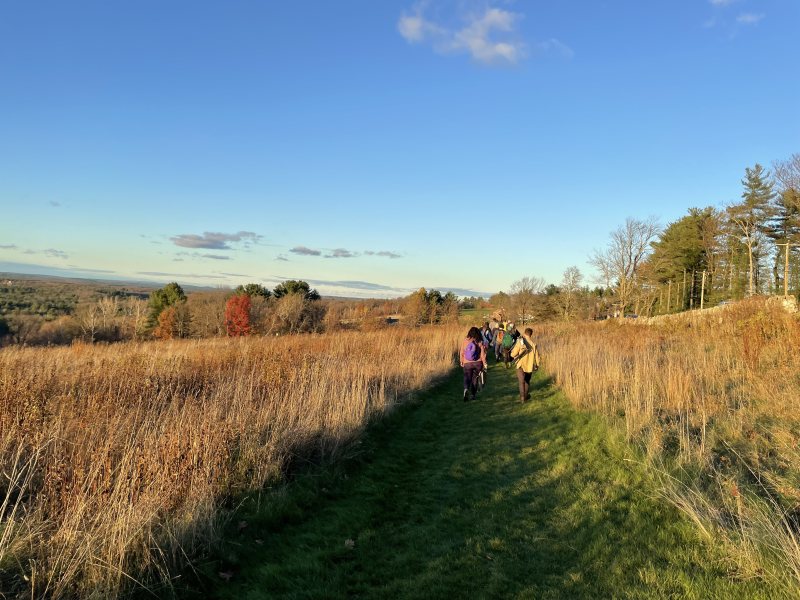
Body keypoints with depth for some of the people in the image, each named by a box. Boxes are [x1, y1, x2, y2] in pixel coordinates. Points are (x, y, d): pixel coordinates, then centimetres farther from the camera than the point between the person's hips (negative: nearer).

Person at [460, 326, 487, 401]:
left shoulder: (465, 341, -5)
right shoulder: (480, 342, -8)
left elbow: (461, 352, 0)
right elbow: (483, 354, -6)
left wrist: (461, 361, 15)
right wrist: (484, 364, 4)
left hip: (467, 363, 0)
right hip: (477, 363, 0)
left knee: (467, 378, 8)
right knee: (475, 379, 14)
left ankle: (466, 389, -21)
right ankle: (472, 395, 17)